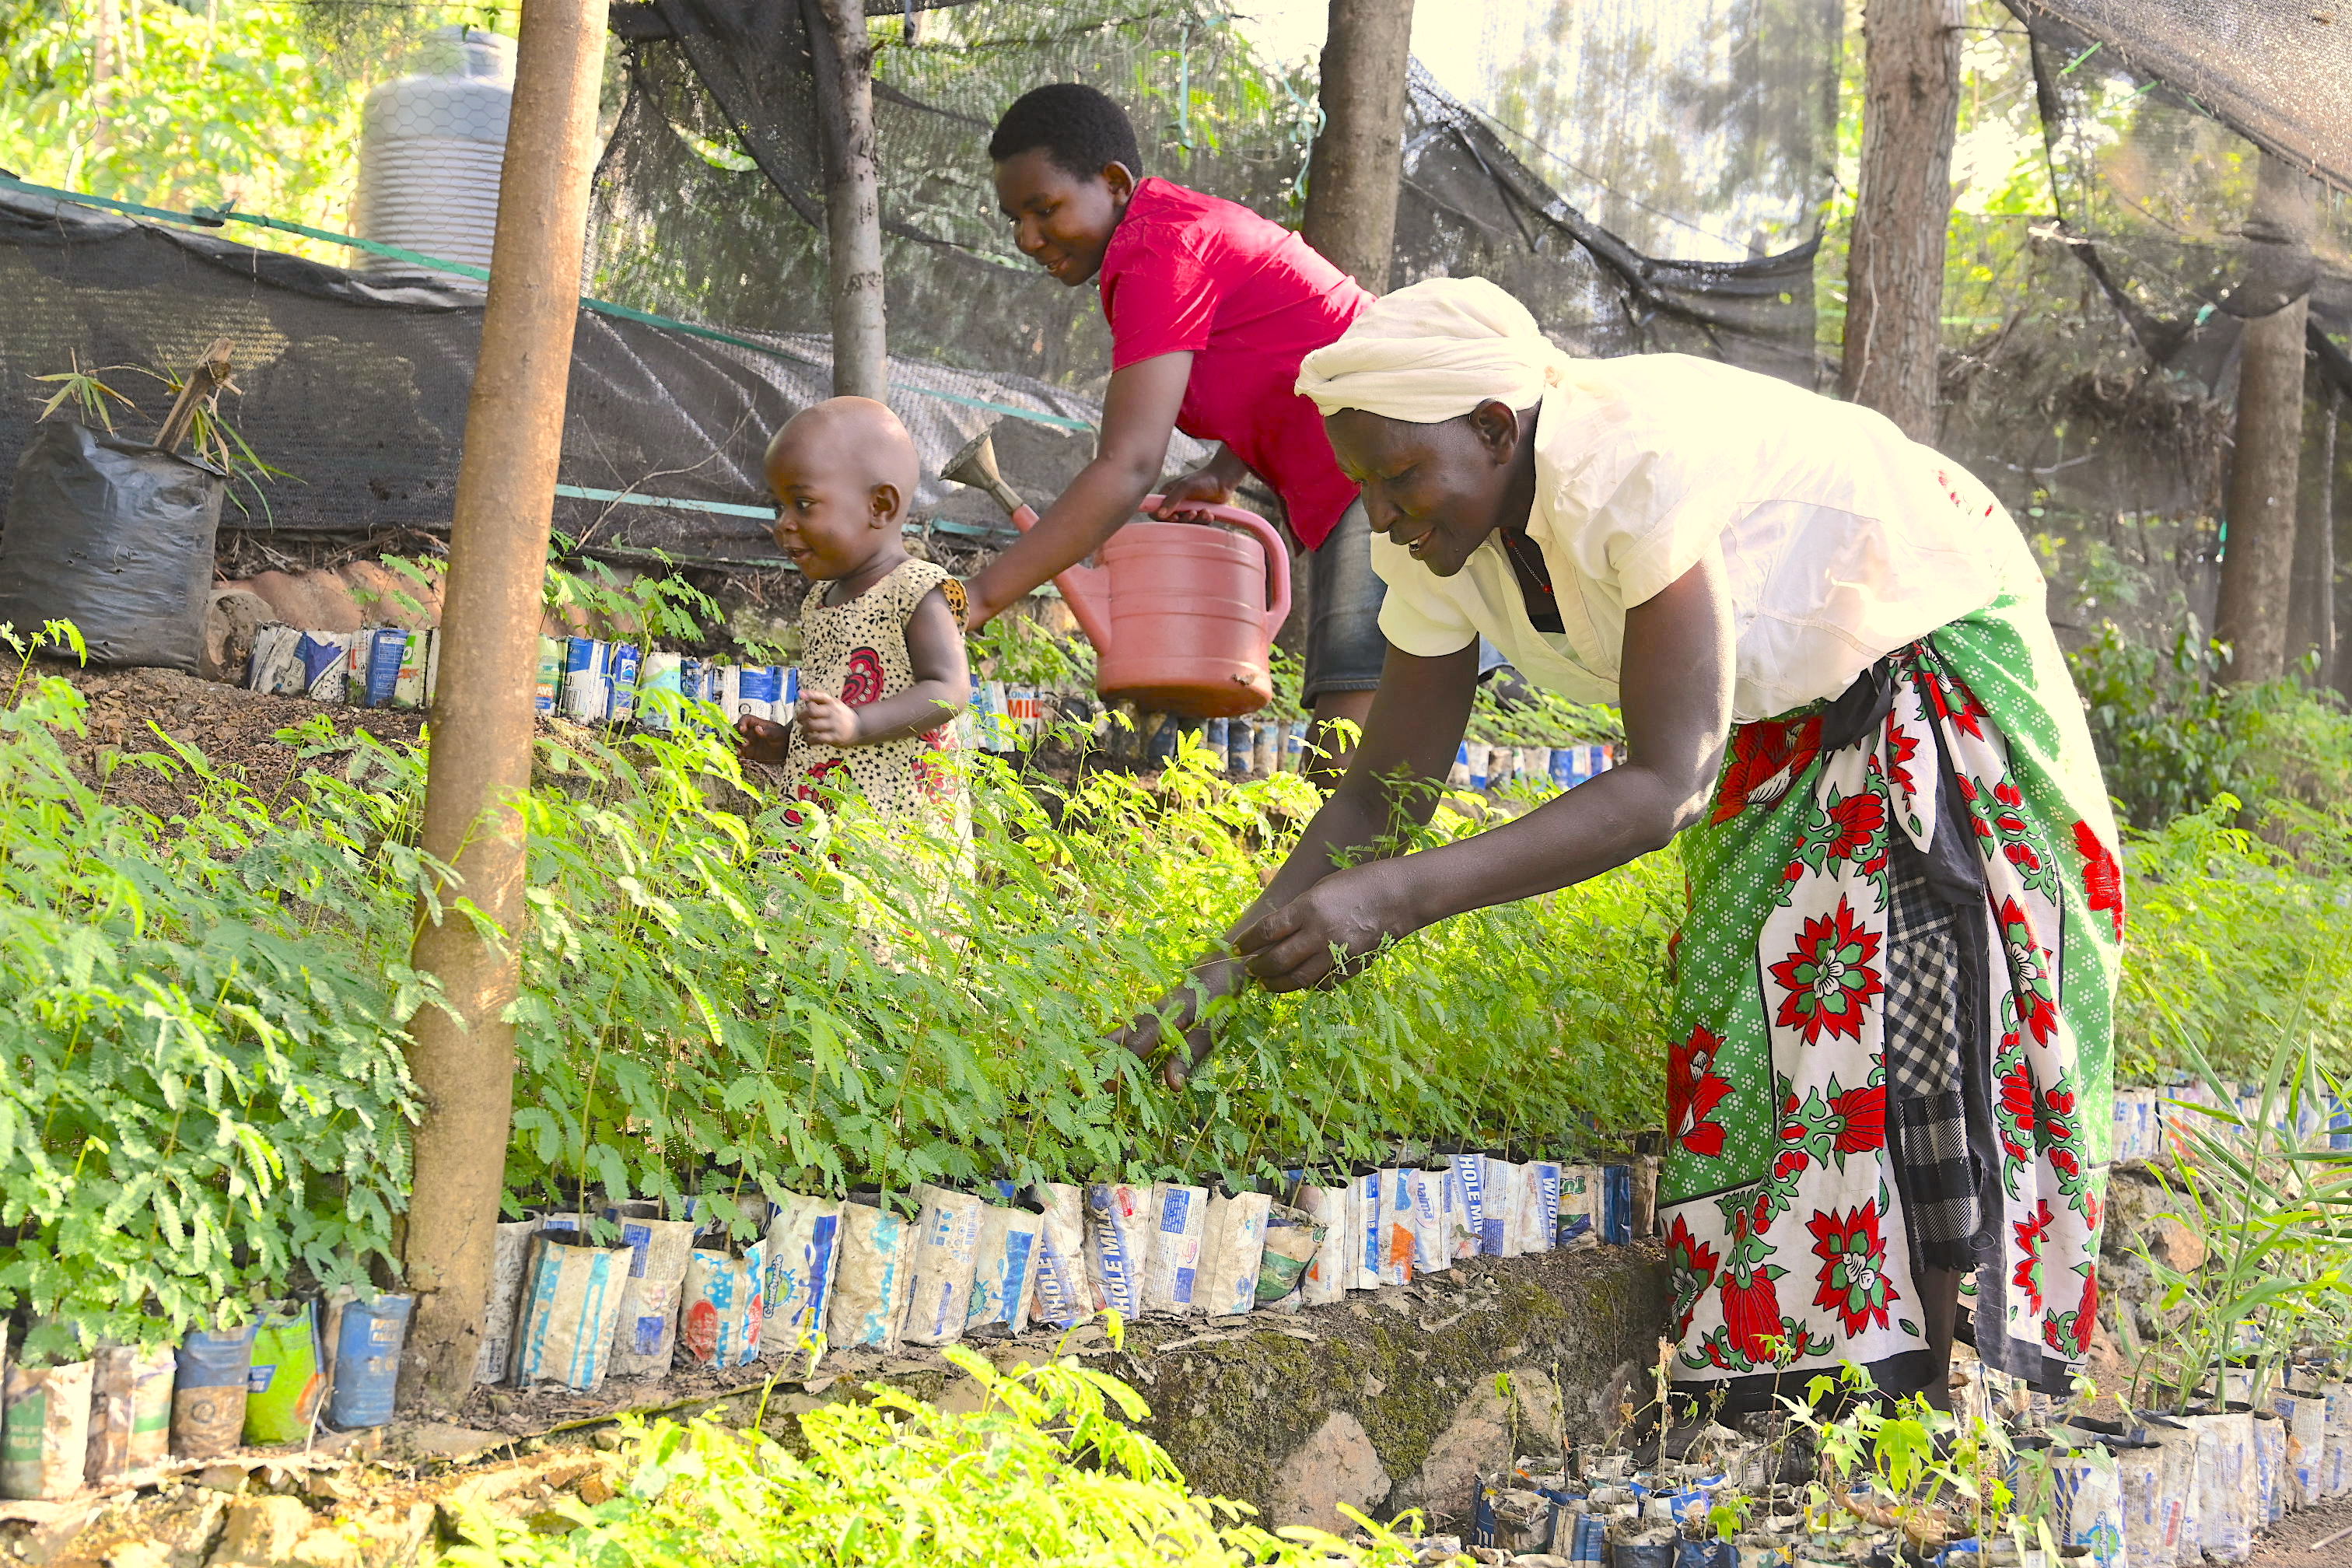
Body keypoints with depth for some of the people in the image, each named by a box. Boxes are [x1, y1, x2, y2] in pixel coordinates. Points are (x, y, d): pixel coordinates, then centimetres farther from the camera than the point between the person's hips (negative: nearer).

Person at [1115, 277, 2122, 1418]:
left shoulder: (1637, 469, -37)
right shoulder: (1438, 533, -14)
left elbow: (1670, 784, -39)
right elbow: (1383, 791, -7)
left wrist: (1401, 896, -47)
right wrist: (1223, 973, -20)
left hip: (1932, 663, -7)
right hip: (1781, 714, 7)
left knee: (1903, 1016, -17)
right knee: (1755, 1022, -1)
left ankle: (1935, 1392, -14)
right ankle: (1773, 1384, 3)